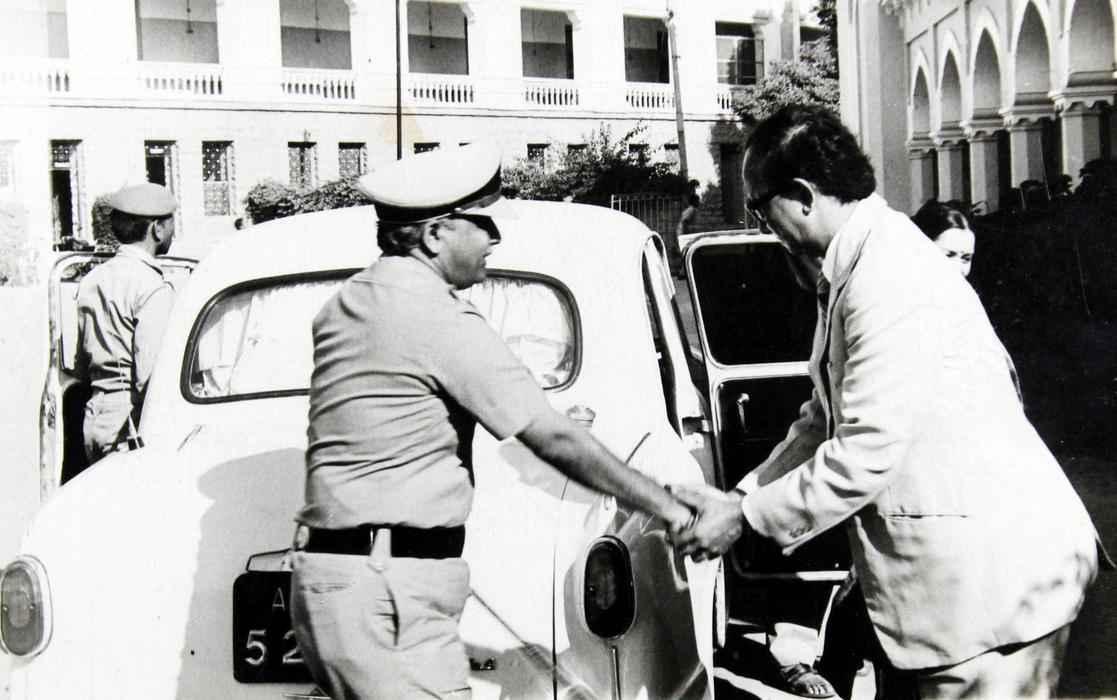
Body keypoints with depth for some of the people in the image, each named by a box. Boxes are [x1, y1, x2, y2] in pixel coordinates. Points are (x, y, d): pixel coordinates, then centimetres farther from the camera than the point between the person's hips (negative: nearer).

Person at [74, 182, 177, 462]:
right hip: (131, 421, -8)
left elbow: (81, 365, 17)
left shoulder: (91, 280, 13)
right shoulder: (153, 288, -13)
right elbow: (150, 375, -20)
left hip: (95, 415, 8)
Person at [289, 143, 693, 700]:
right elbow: (555, 442, -13)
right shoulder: (441, 320, -13)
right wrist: (670, 510, -5)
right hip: (389, 594, -9)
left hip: (328, 567, 9)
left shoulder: (345, 303, 13)